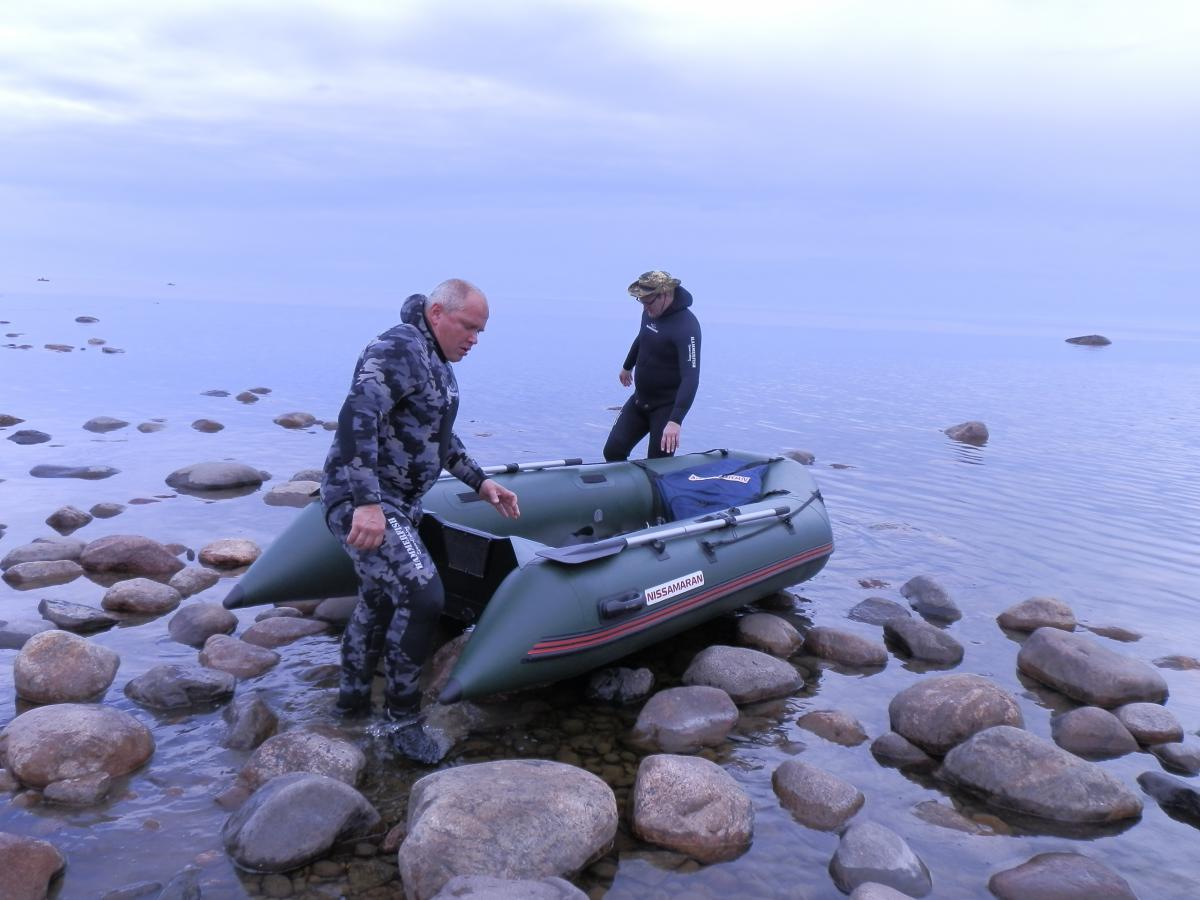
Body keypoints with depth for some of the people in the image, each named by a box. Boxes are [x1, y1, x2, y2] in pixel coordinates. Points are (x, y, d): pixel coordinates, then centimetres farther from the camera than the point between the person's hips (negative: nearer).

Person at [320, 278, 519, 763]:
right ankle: (405, 719, -1)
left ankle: (352, 698, 39)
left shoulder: (436, 362, 15)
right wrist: (367, 504, -34)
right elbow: (357, 418, -29)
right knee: (423, 596, -17)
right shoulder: (399, 349, -18)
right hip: (361, 501, -11)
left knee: (379, 600, 20)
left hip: (395, 503, 11)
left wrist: (480, 481, 18)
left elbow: (439, 436, 26)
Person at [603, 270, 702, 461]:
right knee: (613, 452, 4)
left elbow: (691, 377, -34)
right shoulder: (650, 312, -1)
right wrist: (628, 366, 37)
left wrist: (675, 420, -44)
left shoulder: (686, 327, -25)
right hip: (639, 400, 7)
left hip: (666, 406, -7)